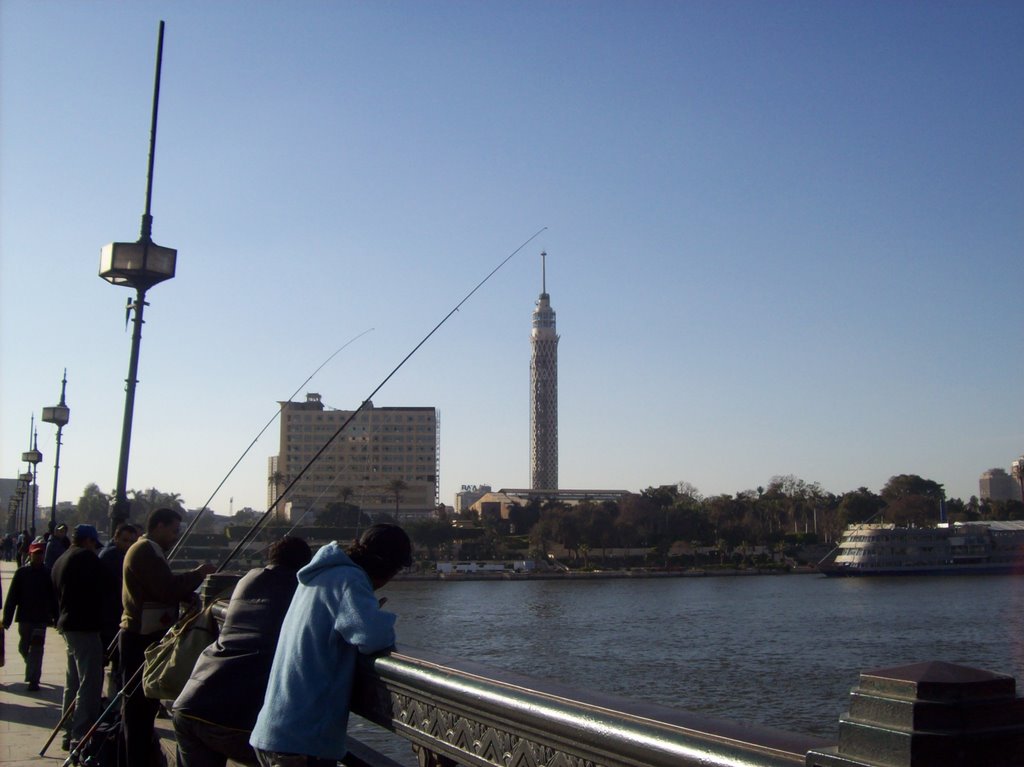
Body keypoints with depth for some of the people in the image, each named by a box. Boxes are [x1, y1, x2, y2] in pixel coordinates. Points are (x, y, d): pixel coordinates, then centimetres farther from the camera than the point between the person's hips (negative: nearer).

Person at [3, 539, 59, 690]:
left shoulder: (48, 574, 0)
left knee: (36, 648, -7)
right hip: (25, 617, 2)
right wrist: (7, 619, -5)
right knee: (23, 648, 15)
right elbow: (12, 597, -1)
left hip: (41, 618, -2)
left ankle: (33, 679, -5)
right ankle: (32, 671, 40)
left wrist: (56, 618, 4)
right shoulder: (21, 573, 0)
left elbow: (54, 598, 4)